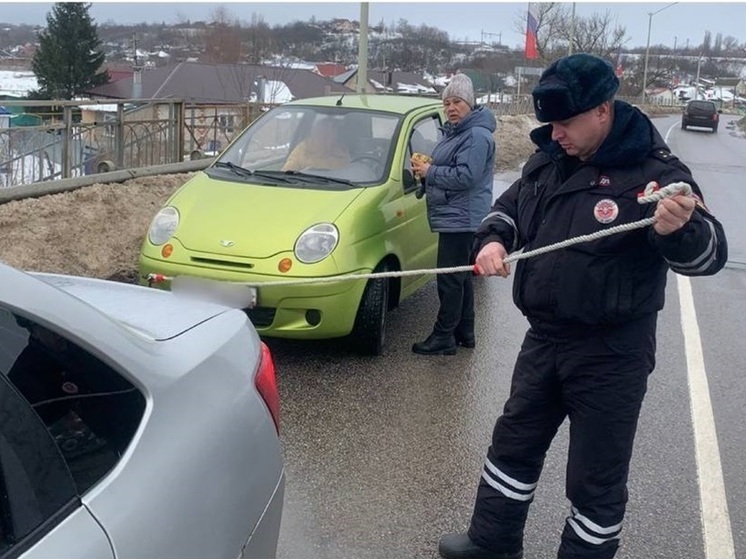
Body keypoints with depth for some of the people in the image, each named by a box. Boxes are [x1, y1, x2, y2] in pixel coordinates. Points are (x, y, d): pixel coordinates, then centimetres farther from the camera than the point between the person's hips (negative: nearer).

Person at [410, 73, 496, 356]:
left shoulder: (477, 136, -15)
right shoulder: (454, 132, 18)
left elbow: (466, 176, -24)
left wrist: (430, 171, -15)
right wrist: (426, 168, 7)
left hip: (461, 218, -11)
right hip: (453, 218, 11)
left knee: (450, 279, -8)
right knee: (460, 277, 16)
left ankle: (443, 337, -3)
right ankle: (464, 332, 25)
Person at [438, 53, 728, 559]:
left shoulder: (652, 171, -17)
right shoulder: (549, 159, 2)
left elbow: (710, 253, -20)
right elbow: (510, 207, 16)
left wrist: (680, 230, -43)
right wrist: (494, 240, -6)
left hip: (610, 353, -7)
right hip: (544, 338, 7)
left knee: (596, 479, 7)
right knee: (514, 444, 21)